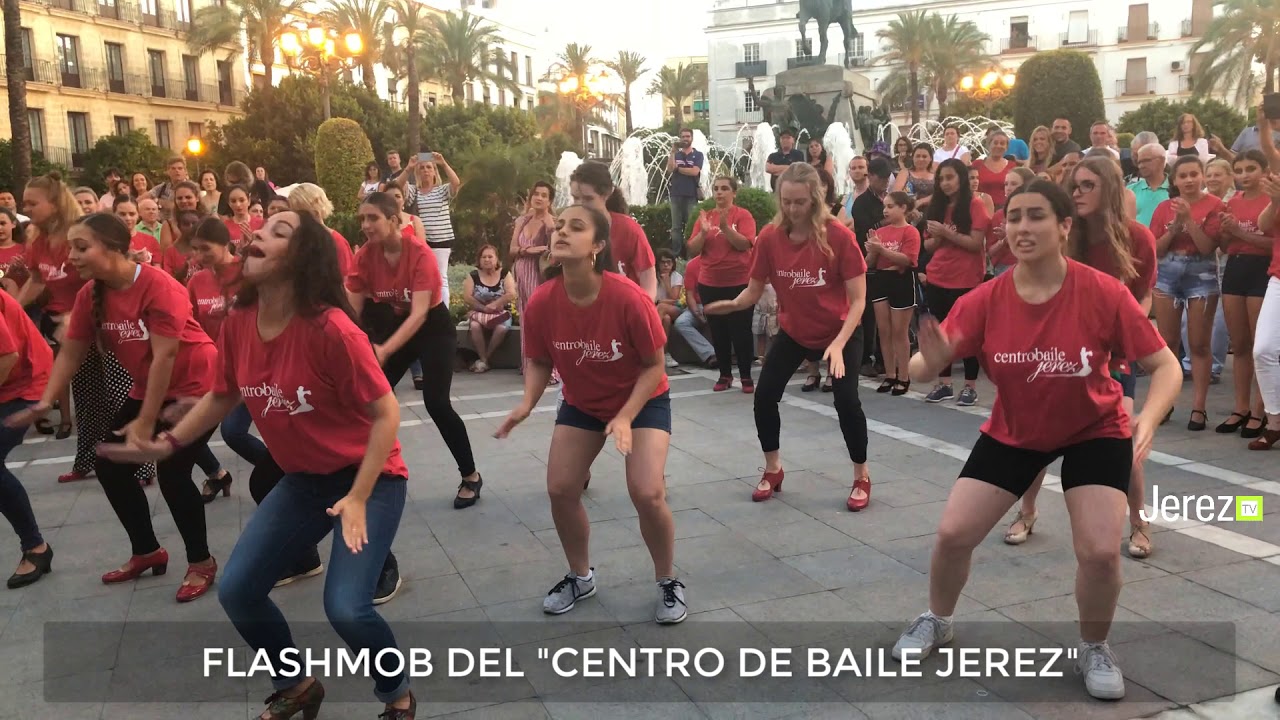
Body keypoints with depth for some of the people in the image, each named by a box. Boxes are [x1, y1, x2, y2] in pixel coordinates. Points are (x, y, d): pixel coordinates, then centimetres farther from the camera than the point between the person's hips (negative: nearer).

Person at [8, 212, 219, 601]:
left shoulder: (158, 285, -25)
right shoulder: (89, 294, -4)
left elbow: (164, 355, -26)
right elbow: (71, 352, 0)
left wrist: (146, 421, -25)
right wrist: (46, 402, -15)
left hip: (196, 384, -8)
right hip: (149, 389, 8)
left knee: (171, 471, -16)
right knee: (110, 465, 4)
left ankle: (201, 562, 4)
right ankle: (147, 552, 22)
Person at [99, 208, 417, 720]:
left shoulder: (330, 328, -27)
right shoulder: (237, 324, -6)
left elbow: (386, 412, -21)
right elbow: (222, 396, 13)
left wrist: (358, 498, -24)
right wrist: (168, 444, 7)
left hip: (369, 477, -7)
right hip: (303, 479, 7)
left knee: (345, 608, -19)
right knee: (236, 592, 6)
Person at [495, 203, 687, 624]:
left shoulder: (628, 298, -31)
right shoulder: (541, 302, -21)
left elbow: (654, 365, -20)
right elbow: (539, 361, -4)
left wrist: (625, 417, -29)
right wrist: (527, 404, -22)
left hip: (643, 400, -4)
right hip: (581, 403, 4)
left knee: (647, 493, -17)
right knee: (560, 489, -2)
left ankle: (668, 583, 10)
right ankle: (581, 577, 25)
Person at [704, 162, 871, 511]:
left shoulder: (839, 236, -24)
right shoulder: (769, 237, -16)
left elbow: (858, 299, -20)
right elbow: (754, 290, -8)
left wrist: (838, 344, -30)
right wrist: (730, 304, -30)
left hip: (840, 332, -3)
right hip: (792, 332, 3)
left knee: (846, 400, -14)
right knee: (764, 396, -4)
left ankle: (862, 477, 10)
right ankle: (773, 470, 20)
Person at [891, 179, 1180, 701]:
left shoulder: (1104, 293, -24)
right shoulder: (985, 300, -19)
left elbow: (1165, 366, -17)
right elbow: (926, 368, -22)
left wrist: (1148, 419, -37)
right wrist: (927, 363, -47)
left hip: (1095, 432, -1)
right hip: (1012, 433, 2)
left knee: (1100, 551, -14)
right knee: (953, 533, -4)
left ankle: (1095, 650, 18)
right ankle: (937, 622, 28)